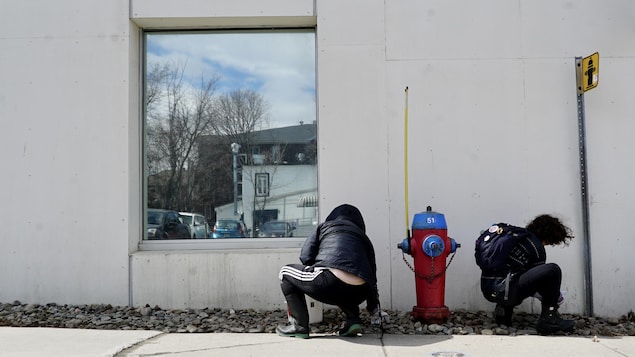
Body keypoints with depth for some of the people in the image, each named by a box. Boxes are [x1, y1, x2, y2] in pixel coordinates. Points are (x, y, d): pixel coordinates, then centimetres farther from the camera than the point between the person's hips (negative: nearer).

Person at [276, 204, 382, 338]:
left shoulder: (324, 227, 22)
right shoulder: (364, 238, 30)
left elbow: (305, 257, 12)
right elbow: (372, 274, 30)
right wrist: (374, 309, 40)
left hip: (329, 282, -5)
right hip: (358, 294, 5)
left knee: (286, 273, 20)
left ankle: (299, 326, 11)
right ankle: (353, 319, 17)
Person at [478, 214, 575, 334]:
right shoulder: (537, 247, -2)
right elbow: (540, 275, 9)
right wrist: (555, 296, 27)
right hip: (502, 291, -10)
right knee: (553, 270, -14)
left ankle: (503, 310, 21)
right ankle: (548, 318, -1)